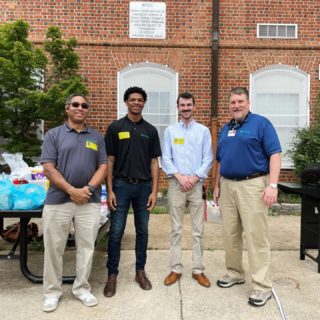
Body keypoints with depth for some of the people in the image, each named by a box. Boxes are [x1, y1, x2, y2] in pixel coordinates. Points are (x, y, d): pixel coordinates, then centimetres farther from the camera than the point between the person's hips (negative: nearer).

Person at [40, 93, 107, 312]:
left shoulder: (97, 137, 10)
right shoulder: (54, 135, 3)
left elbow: (103, 167, 5)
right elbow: (48, 168, -5)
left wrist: (89, 188, -11)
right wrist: (72, 190, -13)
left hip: (90, 201, 2)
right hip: (58, 200, -1)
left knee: (87, 246, 9)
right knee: (54, 247, 7)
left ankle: (82, 288, 26)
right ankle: (52, 291, 25)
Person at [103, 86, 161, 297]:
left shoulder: (150, 130, 7)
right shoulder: (115, 127, 2)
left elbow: (154, 162, 5)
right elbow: (110, 160, 0)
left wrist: (154, 190, -2)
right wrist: (110, 190, -7)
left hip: (143, 186, 2)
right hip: (121, 185, -2)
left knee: (142, 231, 10)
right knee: (116, 232, 3)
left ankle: (140, 271, 26)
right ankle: (112, 274, 18)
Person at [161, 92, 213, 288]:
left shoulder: (203, 131, 6)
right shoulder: (170, 131, 7)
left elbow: (208, 159, 0)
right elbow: (165, 159, 1)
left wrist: (194, 178, -11)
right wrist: (180, 177, -12)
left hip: (197, 184, 0)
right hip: (176, 184, 0)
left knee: (198, 230, 5)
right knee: (176, 229, 6)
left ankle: (198, 270, 16)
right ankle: (176, 269, 17)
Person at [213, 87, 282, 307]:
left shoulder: (261, 123, -3)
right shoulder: (226, 129, 16)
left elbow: (275, 154, -11)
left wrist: (272, 185, -19)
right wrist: (217, 185, 16)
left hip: (253, 185, -6)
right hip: (228, 186, 6)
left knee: (256, 235, -3)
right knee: (230, 234, 12)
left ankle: (262, 286, 8)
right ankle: (235, 273, 28)